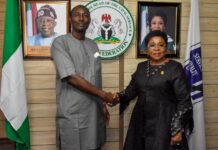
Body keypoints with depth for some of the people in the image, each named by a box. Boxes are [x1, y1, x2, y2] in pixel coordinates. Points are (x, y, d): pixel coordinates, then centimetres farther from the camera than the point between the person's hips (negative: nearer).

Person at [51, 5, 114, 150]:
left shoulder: (93, 45, 12)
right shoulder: (60, 43, -9)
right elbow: (72, 77, -17)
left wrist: (102, 104, 14)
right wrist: (103, 94, -12)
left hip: (94, 111, 6)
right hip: (72, 113, -6)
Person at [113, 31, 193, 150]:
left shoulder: (175, 68, -7)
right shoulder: (141, 67, 8)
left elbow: (184, 101, -9)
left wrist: (178, 130, -13)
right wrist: (119, 97, -8)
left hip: (164, 124, -5)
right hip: (141, 123, 5)